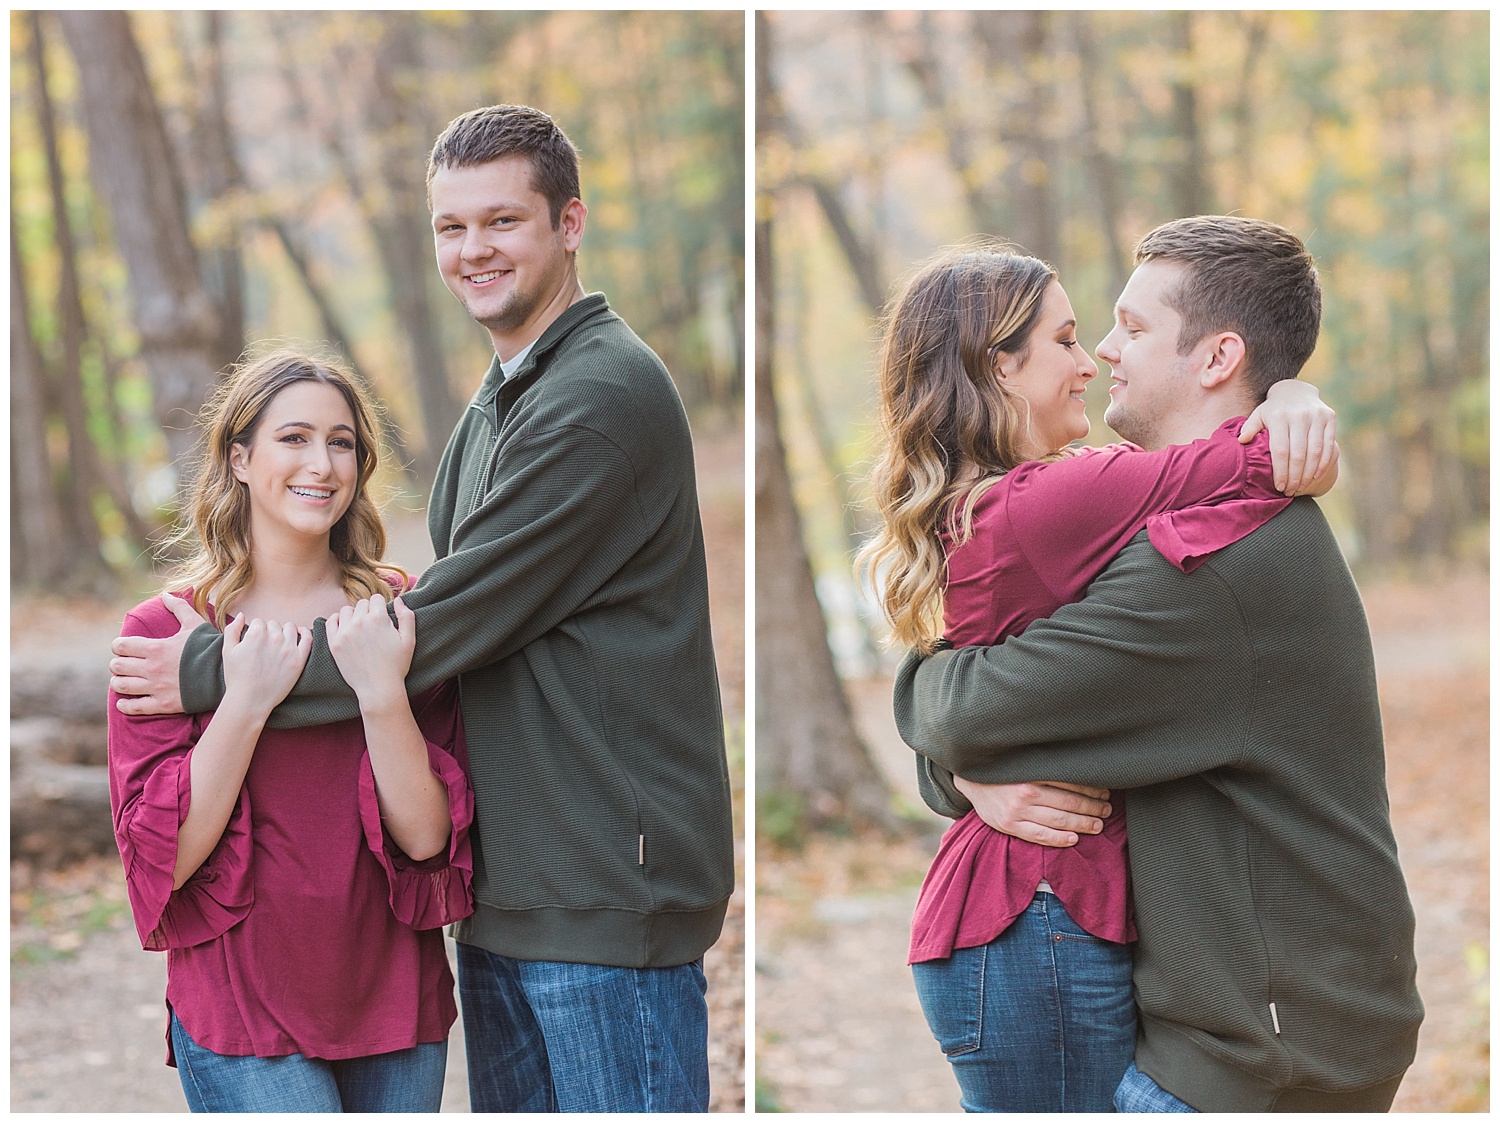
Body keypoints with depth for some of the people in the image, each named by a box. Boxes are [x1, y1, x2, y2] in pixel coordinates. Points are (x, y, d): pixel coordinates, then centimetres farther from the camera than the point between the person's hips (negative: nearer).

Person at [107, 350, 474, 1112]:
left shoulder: (397, 616, 2)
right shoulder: (165, 634, -3)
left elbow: (426, 836, -7)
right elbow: (164, 856, -10)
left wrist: (382, 693, -20)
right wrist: (244, 703, -18)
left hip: (393, 1004, 3)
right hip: (241, 1018, -3)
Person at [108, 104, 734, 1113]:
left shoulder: (607, 396, -15)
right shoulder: (495, 403, 17)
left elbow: (447, 627, -18)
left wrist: (213, 673, -10)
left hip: (610, 887, -9)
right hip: (504, 884, 9)